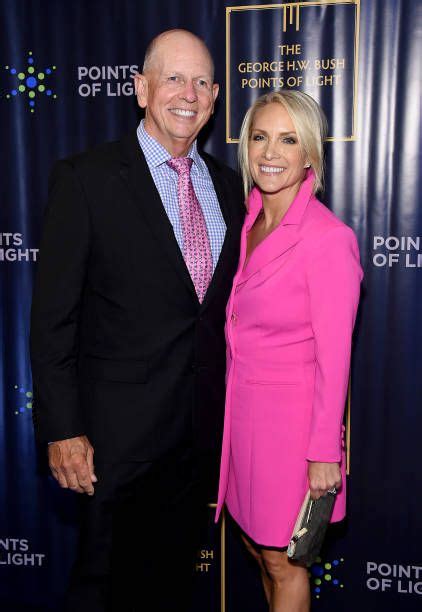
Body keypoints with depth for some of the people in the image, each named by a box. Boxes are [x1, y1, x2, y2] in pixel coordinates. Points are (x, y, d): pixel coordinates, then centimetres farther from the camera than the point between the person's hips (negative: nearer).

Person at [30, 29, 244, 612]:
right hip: (122, 428, -5)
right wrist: (62, 431, -13)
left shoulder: (228, 184, 6)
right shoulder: (85, 178, -10)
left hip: (203, 427, 5)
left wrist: (226, 400, 9)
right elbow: (53, 316, -11)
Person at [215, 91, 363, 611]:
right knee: (256, 545, 24)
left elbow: (334, 356, -17)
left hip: (290, 415, -6)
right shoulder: (247, 222, 1)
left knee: (281, 561, 14)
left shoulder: (328, 238, -19)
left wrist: (325, 453, -13)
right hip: (240, 406, 7)